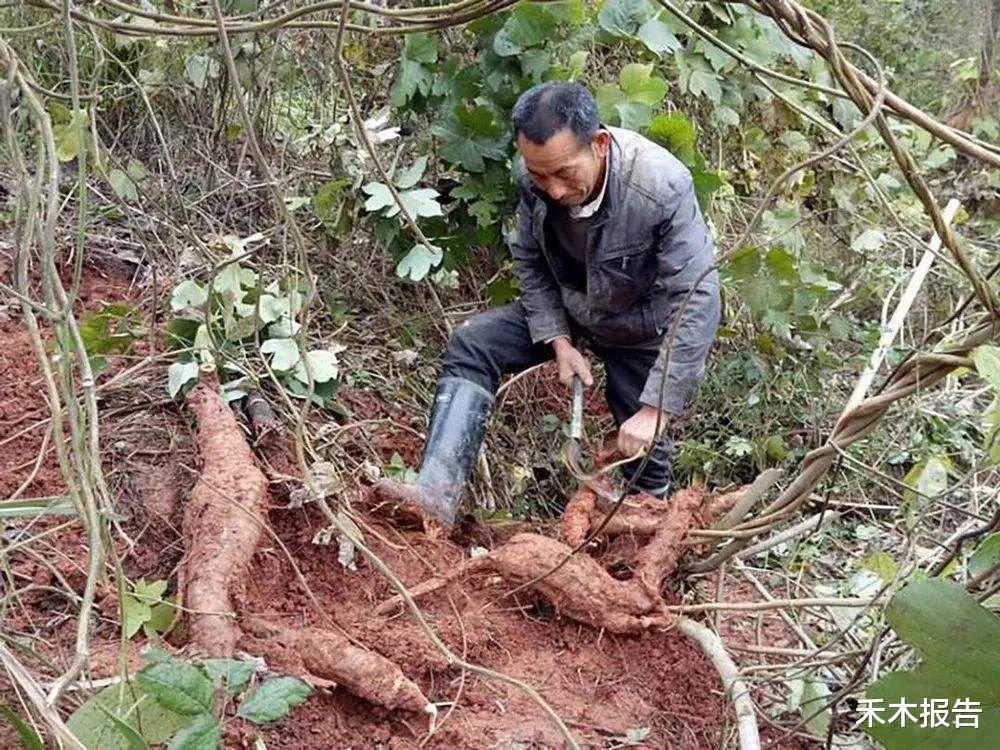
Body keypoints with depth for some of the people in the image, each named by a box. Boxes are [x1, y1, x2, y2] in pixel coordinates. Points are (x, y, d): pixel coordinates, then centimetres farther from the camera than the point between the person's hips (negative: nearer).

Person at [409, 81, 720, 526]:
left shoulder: (662, 188, -36)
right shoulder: (532, 176, -22)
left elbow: (698, 302, -35)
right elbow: (530, 260, -3)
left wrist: (655, 410, -36)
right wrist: (558, 341, -14)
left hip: (642, 327, -3)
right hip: (567, 309, 4)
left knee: (640, 444, 7)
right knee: (470, 346, -15)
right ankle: (436, 495, -23)